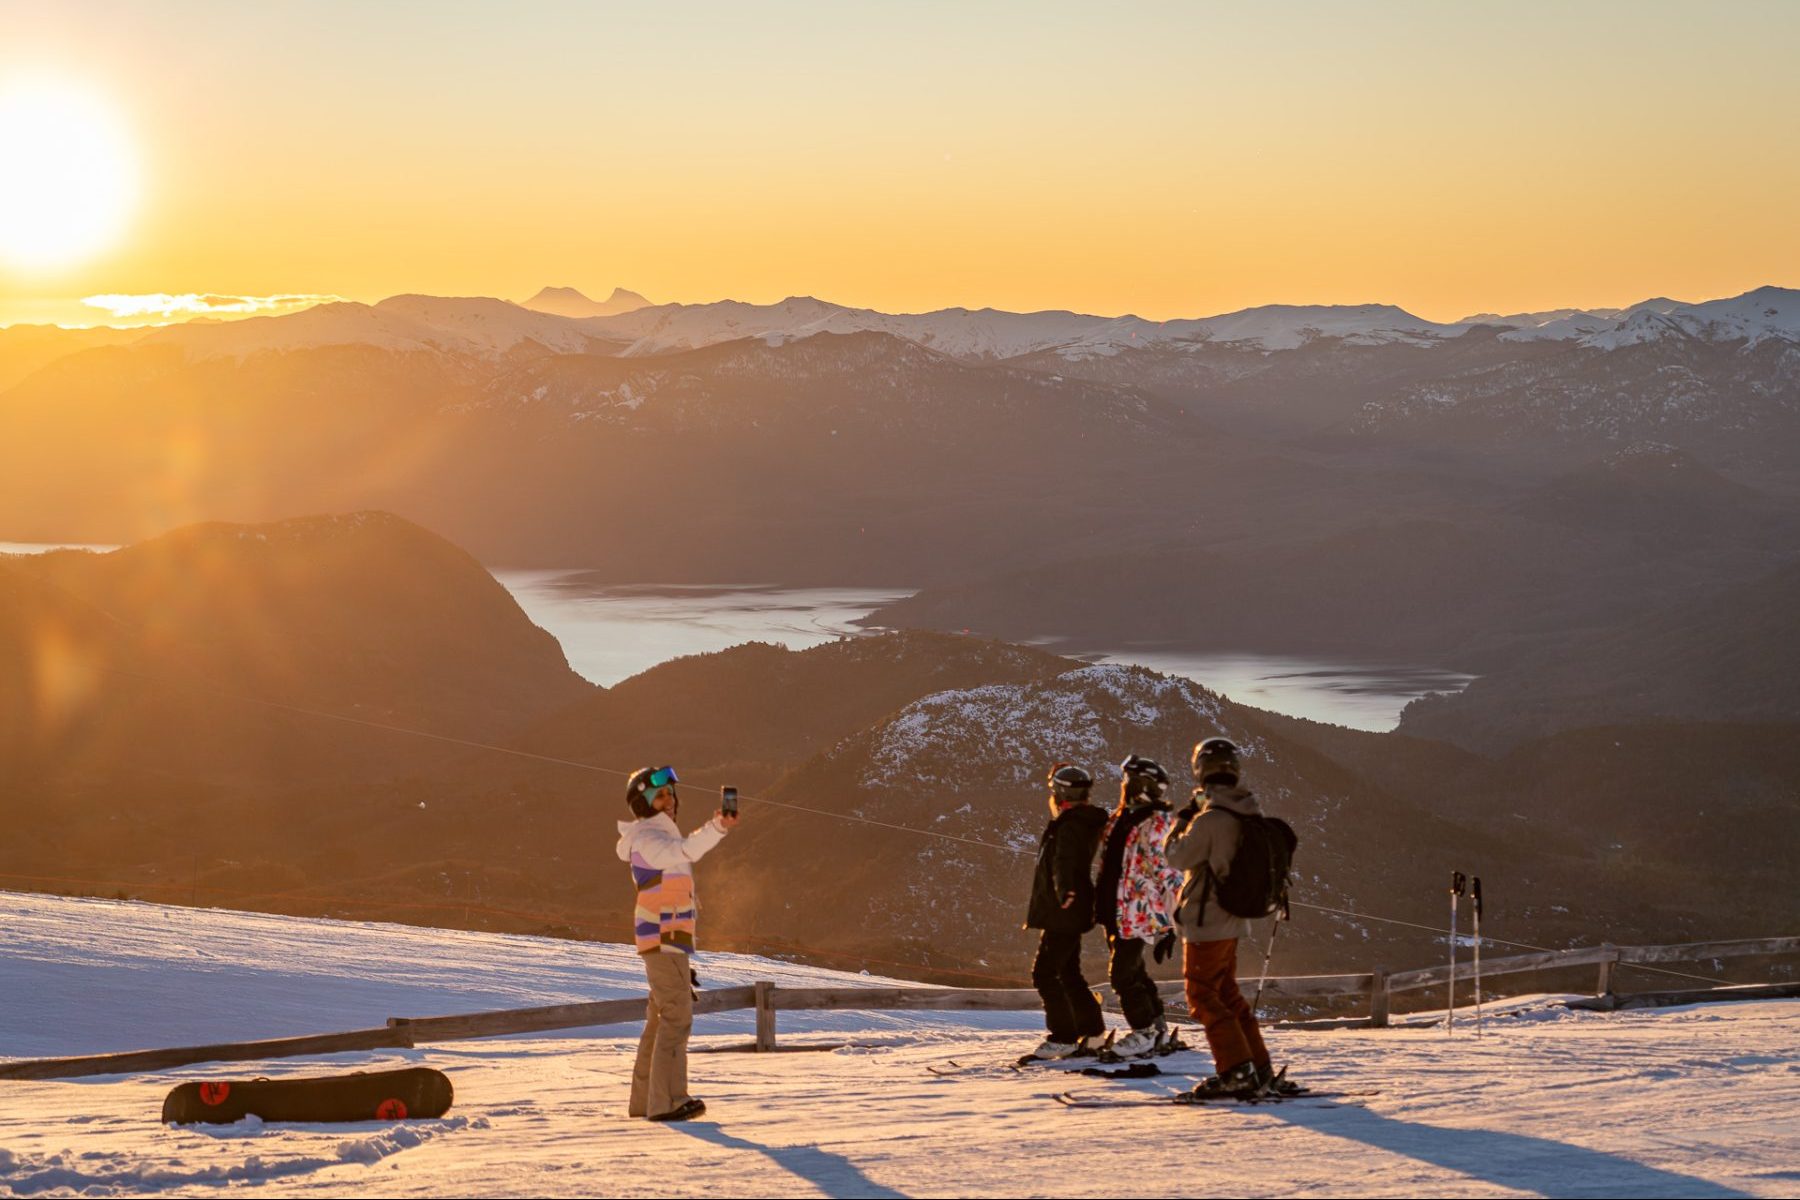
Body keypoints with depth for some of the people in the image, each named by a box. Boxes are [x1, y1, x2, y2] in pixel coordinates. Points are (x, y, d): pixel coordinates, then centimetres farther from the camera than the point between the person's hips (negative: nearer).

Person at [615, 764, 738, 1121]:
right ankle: (668, 1101, -17)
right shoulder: (646, 839, -12)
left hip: (668, 941, 11)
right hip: (663, 941, -11)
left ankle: (644, 1099, 18)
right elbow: (684, 851, -34)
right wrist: (717, 827, -51)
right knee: (676, 1016, -14)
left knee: (660, 1019, 13)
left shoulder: (660, 837, 21)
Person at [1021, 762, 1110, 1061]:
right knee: (1069, 974, 18)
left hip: (1064, 913, -11)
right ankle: (1092, 1033, 24)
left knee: (1044, 973, -8)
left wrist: (1064, 890, -51)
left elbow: (1064, 861, -39)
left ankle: (1063, 1039, -7)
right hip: (1072, 914, 11)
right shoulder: (1084, 822, 13)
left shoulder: (1069, 827, -19)